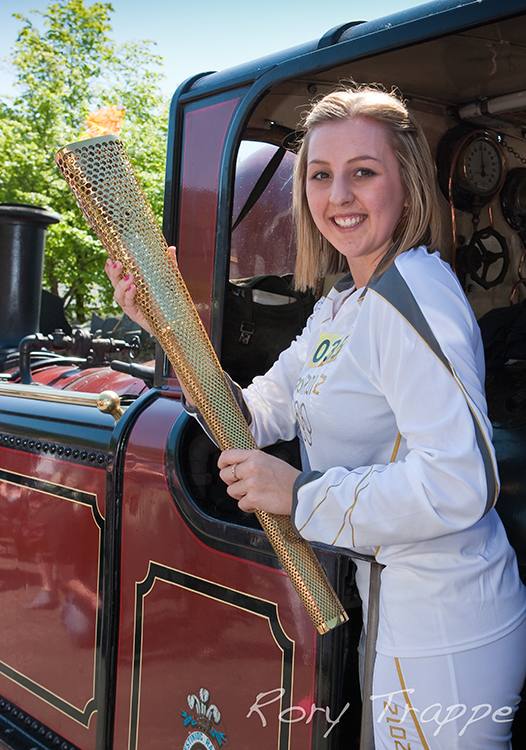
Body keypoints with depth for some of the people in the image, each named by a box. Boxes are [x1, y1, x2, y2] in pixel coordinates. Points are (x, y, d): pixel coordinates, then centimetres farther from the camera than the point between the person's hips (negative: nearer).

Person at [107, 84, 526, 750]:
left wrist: (300, 493, -24)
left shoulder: (411, 293, -23)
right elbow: (263, 413, 6)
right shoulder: (341, 303, 8)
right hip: (389, 605, 9)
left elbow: (459, 483, -31)